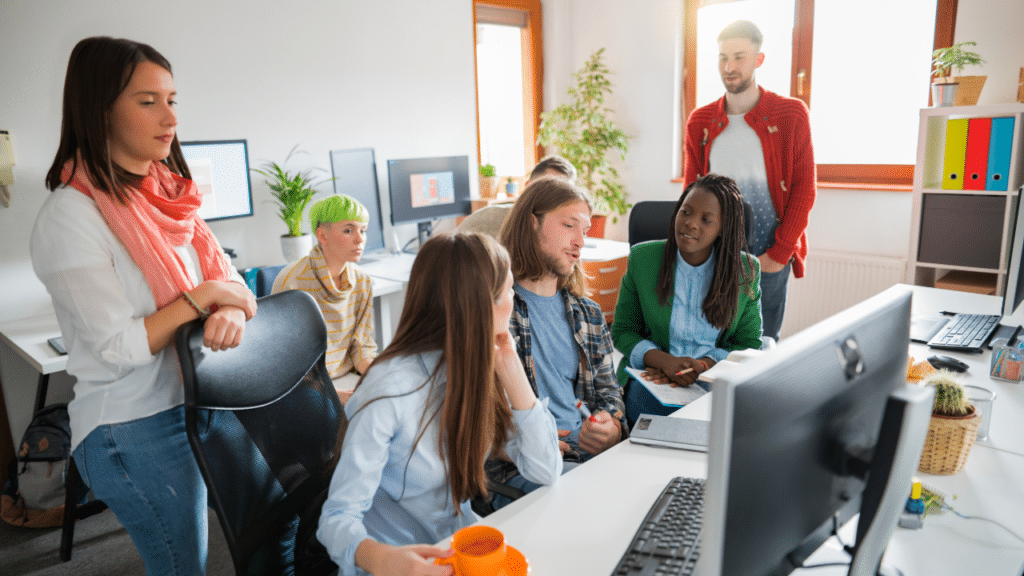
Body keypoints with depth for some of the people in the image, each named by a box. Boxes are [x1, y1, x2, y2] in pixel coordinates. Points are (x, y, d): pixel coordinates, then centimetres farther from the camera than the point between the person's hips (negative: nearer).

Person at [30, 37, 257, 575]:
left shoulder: (168, 196, 5)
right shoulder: (70, 216, -17)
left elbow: (229, 281, 4)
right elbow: (120, 347, -20)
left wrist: (232, 312, -18)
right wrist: (204, 296, -16)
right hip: (135, 433, -7)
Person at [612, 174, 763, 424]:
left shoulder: (746, 270, 1)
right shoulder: (642, 258, 0)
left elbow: (750, 345, 5)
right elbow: (622, 331, 4)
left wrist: (700, 366, -15)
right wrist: (666, 361, -16)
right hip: (650, 377, -1)